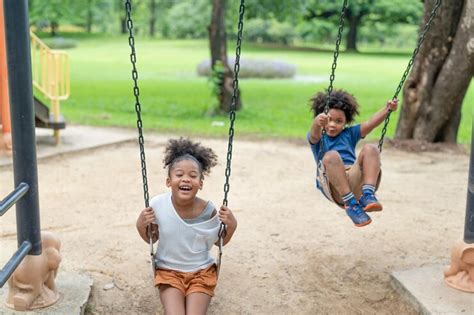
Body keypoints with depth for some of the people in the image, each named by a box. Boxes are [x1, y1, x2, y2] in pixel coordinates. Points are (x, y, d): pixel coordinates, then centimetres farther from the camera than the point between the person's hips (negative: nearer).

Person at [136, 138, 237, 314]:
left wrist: (231, 226, -17)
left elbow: (219, 241, 1)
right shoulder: (158, 205, -16)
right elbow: (151, 239, 2)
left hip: (201, 271, 0)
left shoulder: (208, 210, -18)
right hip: (168, 271, 0)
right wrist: (141, 226, -17)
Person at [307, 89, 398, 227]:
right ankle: (351, 204, -34)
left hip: (355, 181, 3)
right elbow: (314, 134, -12)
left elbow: (370, 124, 10)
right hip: (334, 189, -3)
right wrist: (317, 123, -36)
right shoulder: (316, 138, 15)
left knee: (370, 149, -17)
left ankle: (367, 195, -31)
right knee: (331, 156, -32)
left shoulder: (349, 134, 26)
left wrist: (387, 109, -7)